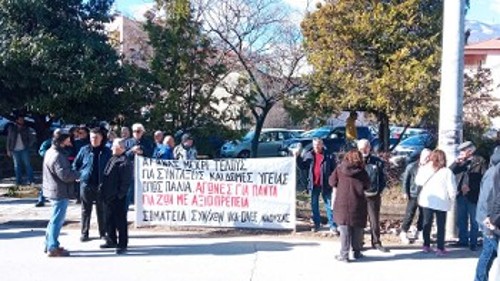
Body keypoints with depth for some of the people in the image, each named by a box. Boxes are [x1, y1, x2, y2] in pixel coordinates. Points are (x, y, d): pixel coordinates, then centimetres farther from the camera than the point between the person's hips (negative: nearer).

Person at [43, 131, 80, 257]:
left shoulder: (51, 152, 11)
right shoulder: (57, 156, -22)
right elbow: (65, 175, -26)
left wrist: (74, 172, 0)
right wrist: (78, 174, -11)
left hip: (54, 190, 11)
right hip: (60, 192, -11)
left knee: (55, 218, 21)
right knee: (57, 219, -2)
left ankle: (49, 244, 30)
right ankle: (53, 248, 6)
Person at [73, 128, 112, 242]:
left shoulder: (107, 152, 0)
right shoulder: (84, 150, 1)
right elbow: (75, 164, 9)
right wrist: (80, 175, -1)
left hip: (101, 185, 0)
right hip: (86, 184, 0)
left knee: (101, 210, 8)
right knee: (86, 210, 7)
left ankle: (103, 233, 17)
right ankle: (84, 233, 15)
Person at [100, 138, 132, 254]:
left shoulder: (124, 162, -16)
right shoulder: (112, 159, 14)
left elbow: (126, 181, -19)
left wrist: (120, 195, -19)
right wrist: (103, 192, 16)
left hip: (118, 198, -9)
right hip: (108, 196, 10)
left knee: (120, 222, 0)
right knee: (109, 220, 18)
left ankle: (122, 244, 8)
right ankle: (111, 241, 31)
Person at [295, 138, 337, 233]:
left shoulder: (329, 156, -4)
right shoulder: (309, 154, 6)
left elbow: (334, 170, -3)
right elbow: (302, 166, 7)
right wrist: (298, 157, -7)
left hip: (325, 184, -4)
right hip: (313, 184, 4)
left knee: (329, 205, 1)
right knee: (314, 205, 12)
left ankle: (332, 225, 5)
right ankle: (316, 223, 24)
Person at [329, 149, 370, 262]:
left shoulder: (340, 169, -1)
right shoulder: (362, 172, -1)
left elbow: (331, 182, 3)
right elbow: (367, 186, 7)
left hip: (342, 203, 0)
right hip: (358, 204, 0)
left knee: (344, 229, 3)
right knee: (357, 229, 12)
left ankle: (344, 255, 1)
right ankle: (357, 252, 20)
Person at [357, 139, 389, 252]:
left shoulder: (377, 162, 3)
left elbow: (382, 178, 7)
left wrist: (379, 191, -2)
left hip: (374, 196, 1)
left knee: (375, 220, 9)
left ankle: (376, 242, 21)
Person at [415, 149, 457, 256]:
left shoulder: (425, 169, -5)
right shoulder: (447, 172, -13)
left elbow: (418, 181, 8)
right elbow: (452, 189, -12)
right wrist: (451, 198, 5)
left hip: (427, 200, 3)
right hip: (442, 202, -3)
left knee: (427, 223, 15)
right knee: (441, 225, 7)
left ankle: (426, 245, 19)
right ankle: (440, 248, 6)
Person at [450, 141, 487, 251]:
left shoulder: (480, 161, -5)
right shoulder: (461, 162, 11)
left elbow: (484, 178, -11)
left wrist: (470, 187, -15)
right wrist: (457, 161, -9)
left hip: (473, 196, -5)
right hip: (461, 195, 5)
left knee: (473, 221, 3)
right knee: (461, 220, 13)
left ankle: (473, 242, 11)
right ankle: (463, 240, 24)